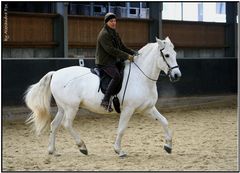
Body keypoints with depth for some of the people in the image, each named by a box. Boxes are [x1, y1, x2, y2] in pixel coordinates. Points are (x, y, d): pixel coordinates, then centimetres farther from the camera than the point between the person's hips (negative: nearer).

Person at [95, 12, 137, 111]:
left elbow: (122, 47, 20)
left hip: (113, 61, 10)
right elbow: (111, 50, -21)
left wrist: (133, 53, 3)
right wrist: (127, 56, -23)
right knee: (116, 76, -32)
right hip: (104, 62, -10)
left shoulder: (115, 34, 18)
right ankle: (105, 101, -35)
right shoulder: (104, 34, -13)